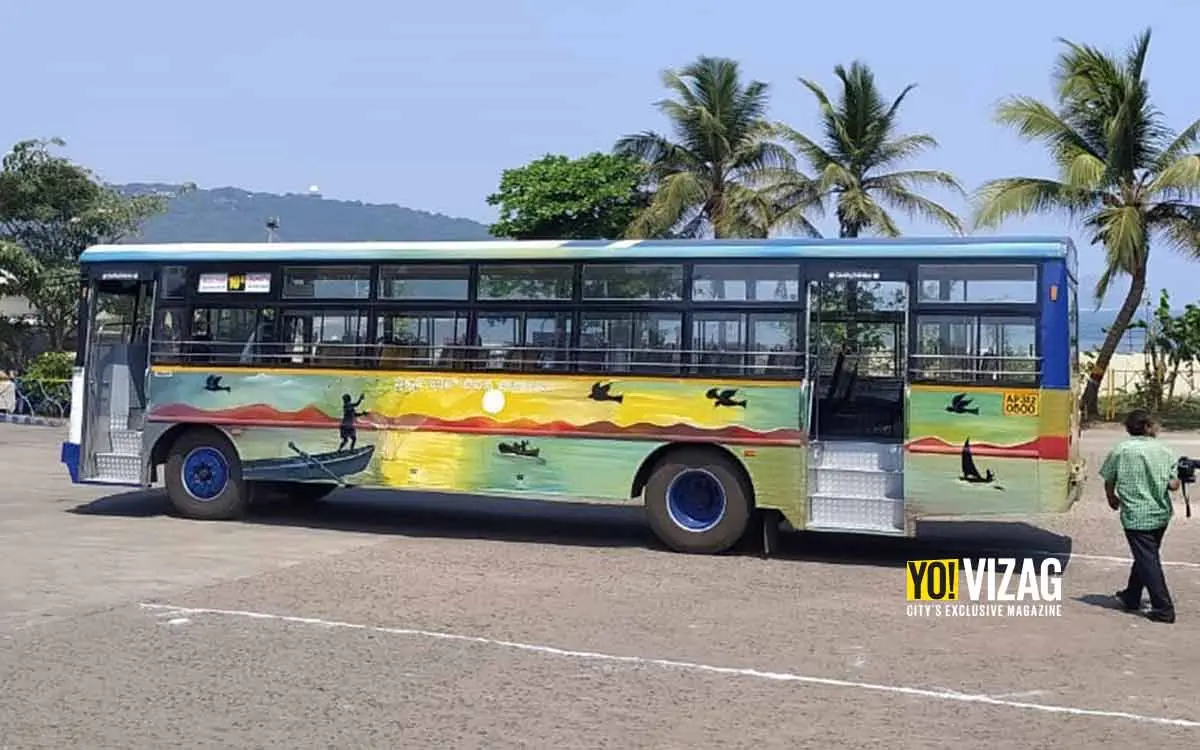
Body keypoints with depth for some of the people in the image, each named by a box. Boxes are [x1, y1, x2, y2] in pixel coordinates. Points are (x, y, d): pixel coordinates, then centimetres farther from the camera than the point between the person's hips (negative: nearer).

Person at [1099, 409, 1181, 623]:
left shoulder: (1121, 450, -9)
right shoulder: (1164, 451, -1)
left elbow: (1109, 482, 0)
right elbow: (1173, 485, -5)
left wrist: (1113, 499, 19)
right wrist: (1174, 482, 18)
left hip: (1136, 515, -4)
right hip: (1161, 513, 5)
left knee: (1148, 561, 0)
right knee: (1146, 556, 20)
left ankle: (1164, 609, -1)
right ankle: (1131, 597, 33)